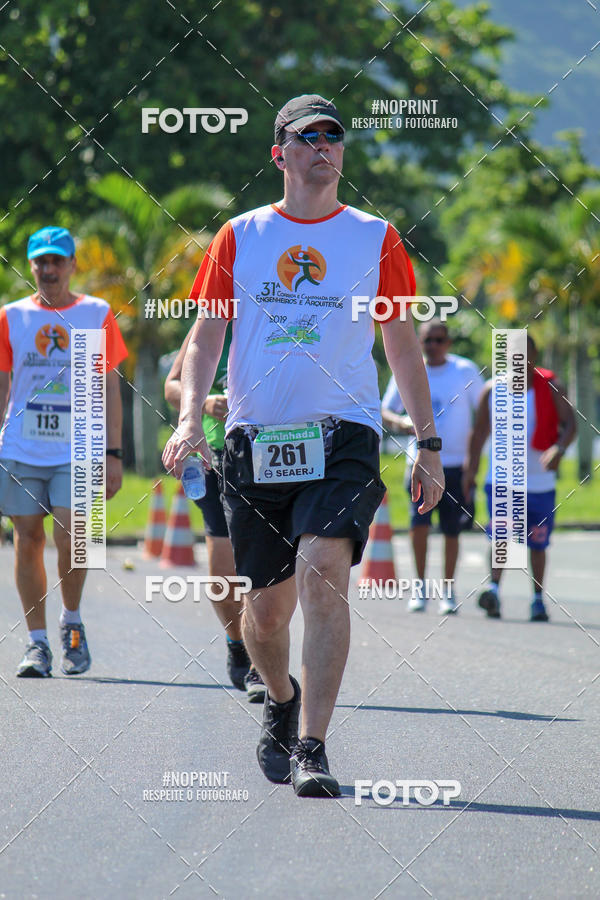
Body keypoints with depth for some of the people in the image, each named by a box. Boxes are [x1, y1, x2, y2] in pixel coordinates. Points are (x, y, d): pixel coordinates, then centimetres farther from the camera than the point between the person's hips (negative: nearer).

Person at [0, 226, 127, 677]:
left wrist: (113, 453, 3)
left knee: (70, 541, -14)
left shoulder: (97, 314, 4)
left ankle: (72, 622, 11)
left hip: (77, 453, -2)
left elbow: (110, 387, 7)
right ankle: (37, 643, 10)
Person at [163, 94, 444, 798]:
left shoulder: (375, 238, 8)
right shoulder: (240, 236, 9)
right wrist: (190, 416, -8)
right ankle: (280, 699, 39)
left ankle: (310, 749, -23)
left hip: (343, 435, -2)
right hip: (254, 442, 2)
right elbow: (206, 336, 9)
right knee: (267, 605, 6)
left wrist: (428, 444, 10)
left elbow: (402, 344, 13)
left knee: (322, 568, -24)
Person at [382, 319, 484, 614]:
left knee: (451, 530, 3)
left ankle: (448, 590, 18)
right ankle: (420, 586, -1)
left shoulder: (466, 371, 1)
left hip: (456, 462, 0)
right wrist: (400, 422, -14)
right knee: (419, 521, -15)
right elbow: (385, 411, 10)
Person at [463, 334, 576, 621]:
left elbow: (570, 424, -9)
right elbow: (479, 431, 9)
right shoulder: (492, 390, 4)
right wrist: (470, 468, 1)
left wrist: (559, 449, -29)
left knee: (537, 543, 8)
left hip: (540, 481, 0)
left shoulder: (551, 387, -1)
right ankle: (493, 588, -26)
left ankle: (538, 598, 20)